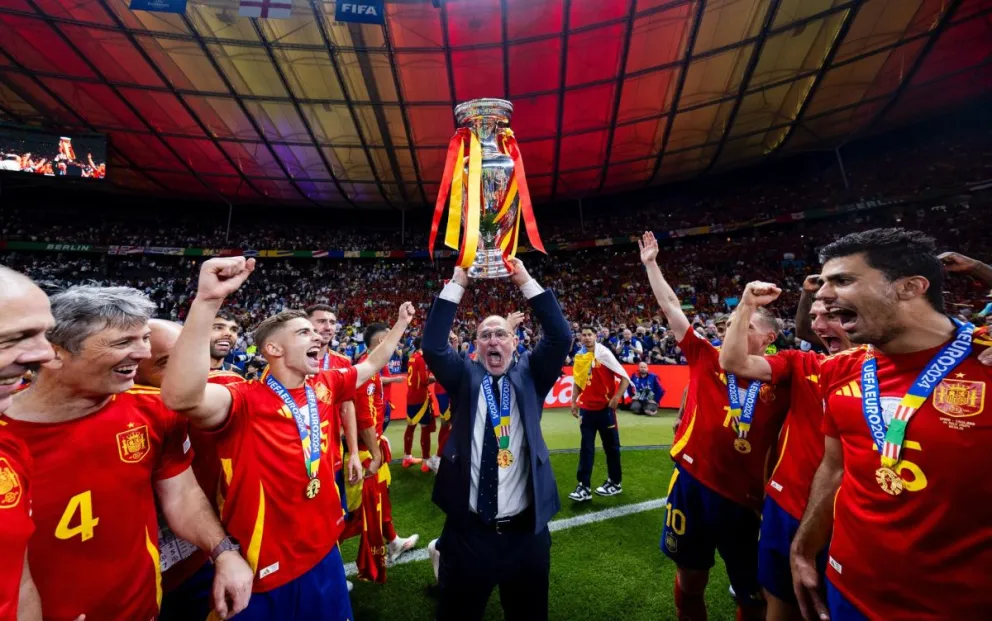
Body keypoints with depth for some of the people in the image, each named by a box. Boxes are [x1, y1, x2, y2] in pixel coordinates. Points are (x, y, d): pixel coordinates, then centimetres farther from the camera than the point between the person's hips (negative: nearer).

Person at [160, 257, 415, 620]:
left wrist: (401, 323, 17)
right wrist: (207, 300, -49)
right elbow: (182, 398, -41)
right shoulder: (245, 402, -21)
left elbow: (371, 365, 13)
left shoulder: (324, 386, -2)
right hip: (268, 570, -5)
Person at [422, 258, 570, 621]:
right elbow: (433, 347, -12)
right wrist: (457, 284, -14)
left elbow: (560, 338, -9)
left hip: (526, 532, 1)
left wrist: (526, 282, -11)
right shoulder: (464, 376, 2)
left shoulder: (529, 374, 3)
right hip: (468, 530, 0)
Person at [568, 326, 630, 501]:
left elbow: (624, 377, -11)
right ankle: (584, 487, 8)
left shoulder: (604, 353, -11)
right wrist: (574, 401, 9)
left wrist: (616, 397, -18)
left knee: (611, 446, 11)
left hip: (605, 407, -4)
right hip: (586, 408, 4)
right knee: (586, 448, 4)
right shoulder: (579, 357, 4)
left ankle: (615, 483, 27)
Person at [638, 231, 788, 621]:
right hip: (692, 484, 1)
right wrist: (651, 264, 3)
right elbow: (671, 308, 1)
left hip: (743, 498, 0)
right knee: (689, 580, 18)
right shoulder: (706, 359, 0)